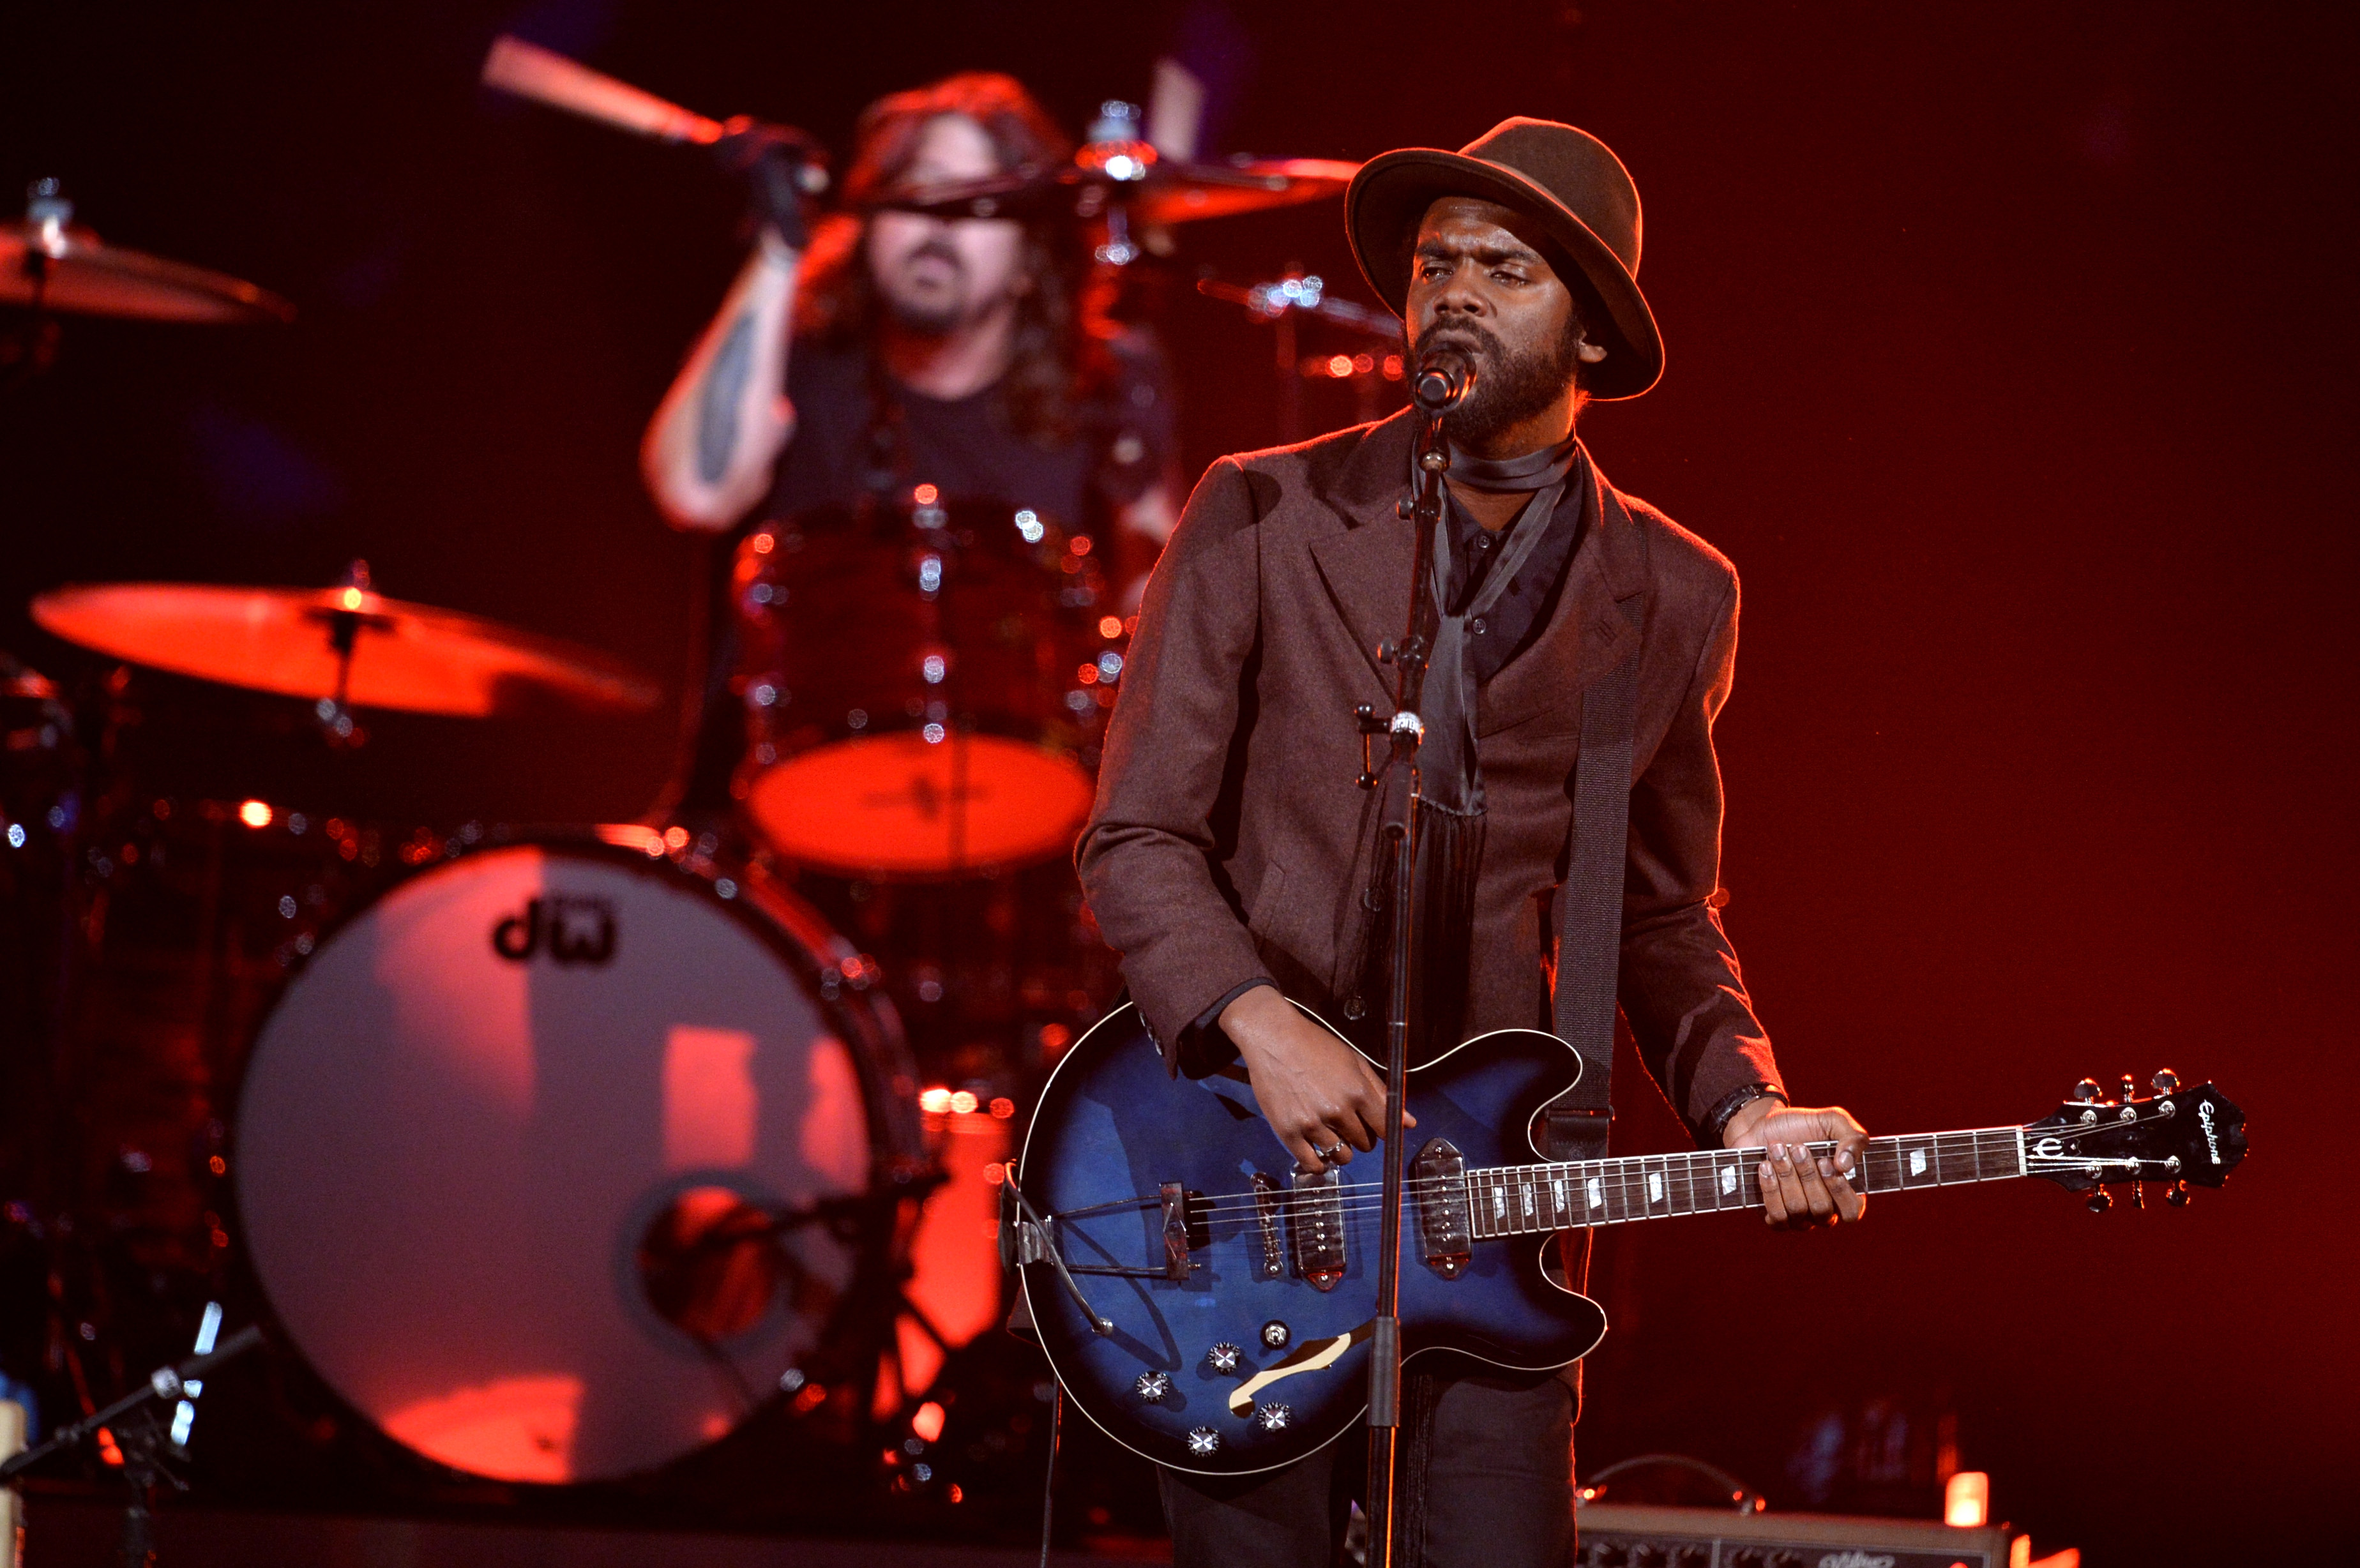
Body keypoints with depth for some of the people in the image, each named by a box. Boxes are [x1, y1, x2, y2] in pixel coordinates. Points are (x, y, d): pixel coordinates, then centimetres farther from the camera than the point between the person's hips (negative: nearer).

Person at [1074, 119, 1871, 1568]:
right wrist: (1259, 1024, -17)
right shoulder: (1262, 518, 1)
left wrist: (1741, 1112, -2)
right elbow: (1139, 837, 0)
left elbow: (1662, 912, 15)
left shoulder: (1674, 595, 8)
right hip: (1242, 1168, -1)